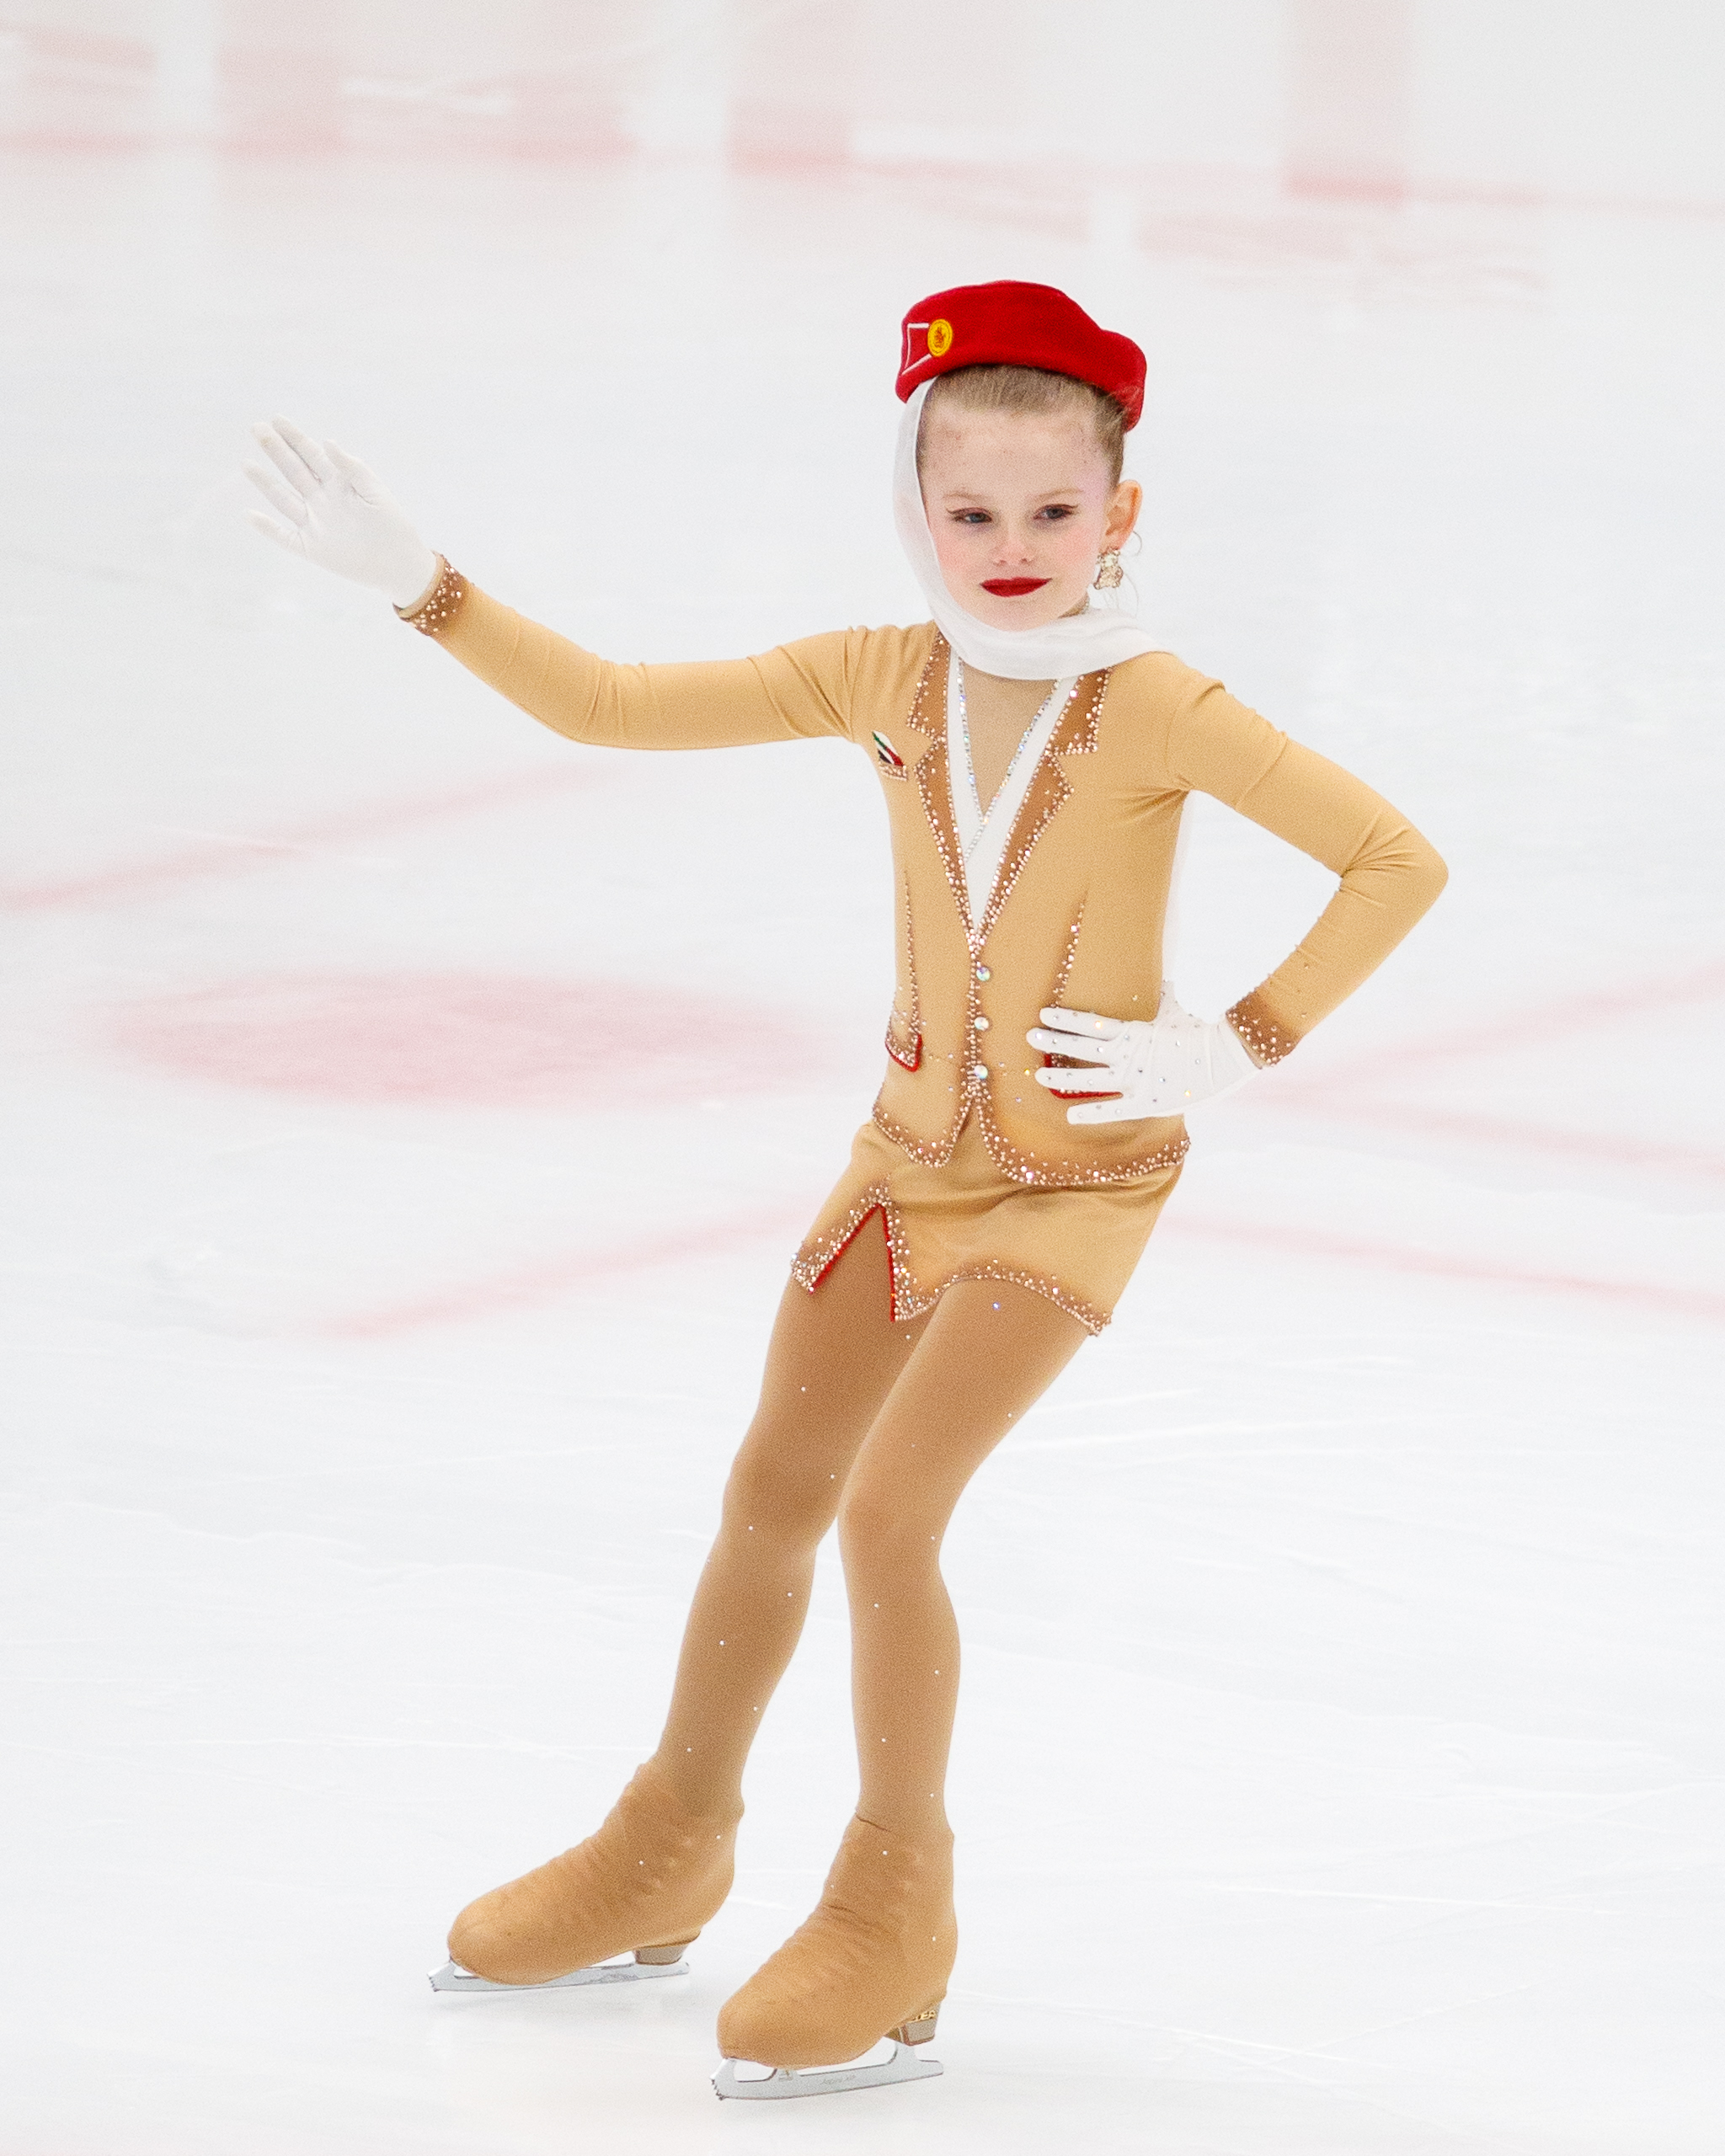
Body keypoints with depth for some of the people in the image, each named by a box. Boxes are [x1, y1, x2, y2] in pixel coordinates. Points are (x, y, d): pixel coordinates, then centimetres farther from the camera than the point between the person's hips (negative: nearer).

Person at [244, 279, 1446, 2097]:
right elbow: (609, 707, -3)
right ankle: (668, 1852, 35)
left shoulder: (1156, 712, -21)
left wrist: (1230, 1048, -19)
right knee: (771, 1494, 14)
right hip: (907, 1150, 6)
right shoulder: (885, 681, -7)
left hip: (1077, 1177, -6)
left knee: (888, 1506, -16)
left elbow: (1395, 862, -18)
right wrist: (419, 587, -10)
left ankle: (894, 1912, 2)